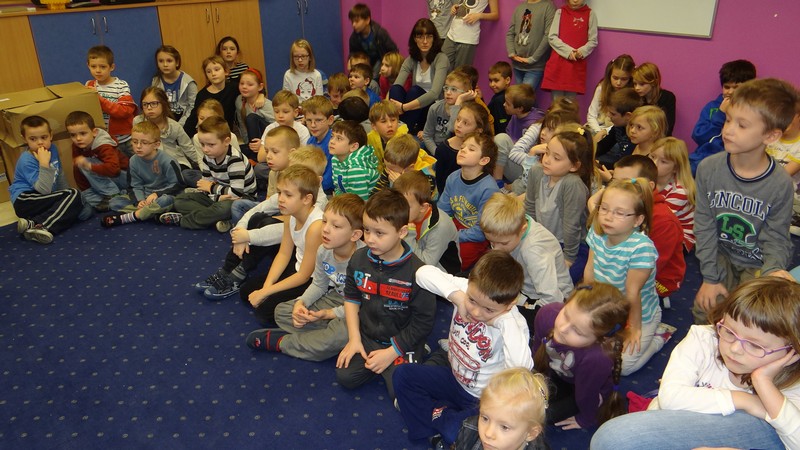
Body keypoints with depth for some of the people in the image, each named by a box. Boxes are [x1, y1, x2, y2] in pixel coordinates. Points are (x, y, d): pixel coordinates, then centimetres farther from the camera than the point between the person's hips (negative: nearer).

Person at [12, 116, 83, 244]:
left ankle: (34, 225, -30)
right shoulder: (26, 161, -16)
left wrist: (66, 191, 23)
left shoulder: (52, 148, 6)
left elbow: (60, 174, 23)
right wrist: (44, 163, -30)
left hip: (45, 201, 8)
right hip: (25, 199, -8)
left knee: (77, 206, -18)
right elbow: (44, 189, -26)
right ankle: (39, 225, -33)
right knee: (73, 195, -23)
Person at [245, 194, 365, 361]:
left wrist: (330, 313, -22)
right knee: (281, 311, 1)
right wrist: (301, 302, -13)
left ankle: (281, 342, -16)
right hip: (334, 298, 7)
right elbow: (318, 285, 6)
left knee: (341, 334, -39)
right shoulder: (324, 251, -9)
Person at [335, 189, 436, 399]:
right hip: (366, 336, 4)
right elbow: (351, 297, 7)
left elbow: (423, 322, -16)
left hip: (401, 343, -4)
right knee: (345, 377, -8)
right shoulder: (359, 259, -7)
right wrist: (354, 338, -1)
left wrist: (391, 352, -15)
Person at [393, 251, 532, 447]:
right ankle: (441, 417, 0)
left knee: (454, 434, -26)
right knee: (403, 374, 5)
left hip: (482, 399, -5)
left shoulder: (513, 323, -32)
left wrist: (506, 321, -45)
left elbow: (520, 368, -49)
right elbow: (424, 272, -22)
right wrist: (456, 296, -32)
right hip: (454, 374, 6)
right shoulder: (467, 288, -20)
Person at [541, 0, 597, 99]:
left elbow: (593, 41, 5)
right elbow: (552, 37, 1)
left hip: (577, 65, -1)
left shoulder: (590, 14, 7)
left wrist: (582, 51, -15)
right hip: (557, 64, 1)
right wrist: (568, 50, -12)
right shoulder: (560, 12, 9)